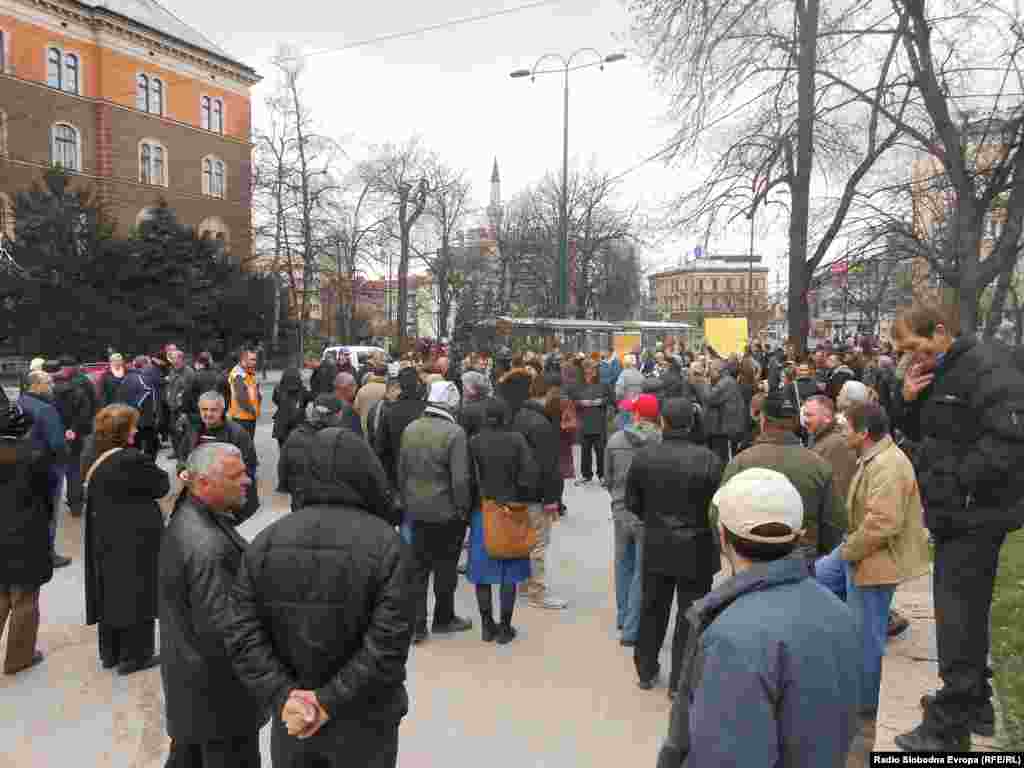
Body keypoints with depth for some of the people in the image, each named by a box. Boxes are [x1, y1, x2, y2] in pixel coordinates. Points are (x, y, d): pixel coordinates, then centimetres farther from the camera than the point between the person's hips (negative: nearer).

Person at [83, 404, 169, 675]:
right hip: (134, 538, -8)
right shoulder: (131, 460, -26)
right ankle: (134, 655, 16)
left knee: (111, 591, 18)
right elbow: (161, 486, -14)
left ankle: (110, 653, 30)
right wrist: (155, 472, 3)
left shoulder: (91, 456, 1)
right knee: (135, 594, 6)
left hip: (103, 535, 8)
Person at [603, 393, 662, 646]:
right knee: (642, 573, 6)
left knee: (623, 565, 23)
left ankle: (623, 617, 37)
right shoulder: (662, 441, -17)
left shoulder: (615, 440, -6)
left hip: (621, 513, 4)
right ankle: (630, 630, 10)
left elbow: (608, 479, 4)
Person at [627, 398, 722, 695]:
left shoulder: (644, 455, -9)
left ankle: (646, 670, 34)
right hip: (696, 549, -3)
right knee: (689, 615, 10)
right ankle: (680, 681, 18)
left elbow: (632, 502, -1)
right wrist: (710, 531, 9)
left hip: (656, 546, 3)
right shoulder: (708, 460, -19)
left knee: (652, 609, 19)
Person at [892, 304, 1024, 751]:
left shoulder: (986, 367, -16)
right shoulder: (938, 376, 13)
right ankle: (976, 706, 34)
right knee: (967, 613, 19)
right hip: (956, 513, 10)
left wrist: (958, 483, -22)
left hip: (974, 513, -10)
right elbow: (923, 436, 19)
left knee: (957, 616, -3)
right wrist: (910, 402, 0)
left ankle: (947, 726, 7)